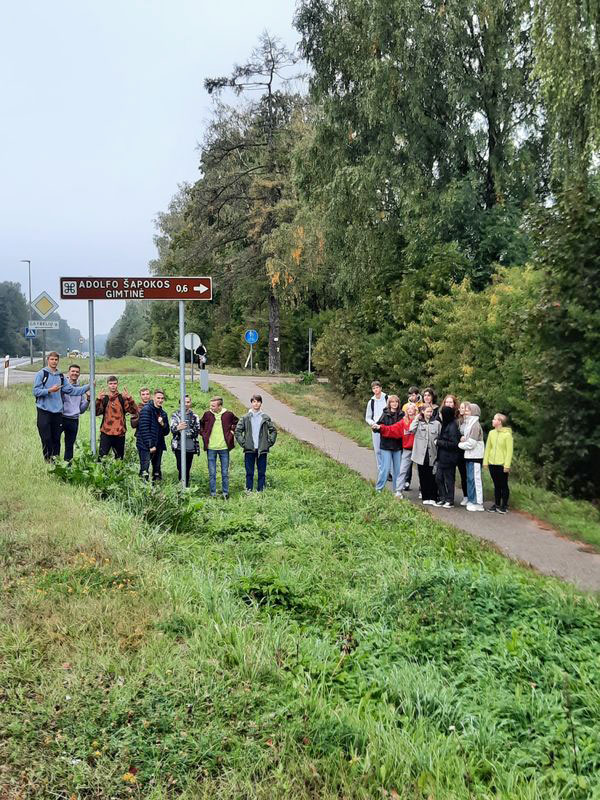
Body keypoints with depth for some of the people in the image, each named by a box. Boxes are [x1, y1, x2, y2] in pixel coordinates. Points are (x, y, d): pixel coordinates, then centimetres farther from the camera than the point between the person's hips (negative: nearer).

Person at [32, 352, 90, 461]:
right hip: (44, 411, -4)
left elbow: (71, 390, 12)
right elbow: (36, 391, -7)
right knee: (46, 439, -5)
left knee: (56, 439, 7)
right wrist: (50, 390, -20)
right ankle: (48, 461, 4)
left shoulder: (61, 376, 15)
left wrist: (88, 387, 5)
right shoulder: (41, 374, -1)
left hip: (57, 412, 5)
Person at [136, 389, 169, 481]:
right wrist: (150, 445, -17)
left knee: (157, 471, 9)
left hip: (158, 446, 7)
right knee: (144, 471, -13)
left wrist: (163, 424, -6)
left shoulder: (163, 413, 16)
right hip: (146, 446, -7)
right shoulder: (146, 409, -6)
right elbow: (144, 429, -14)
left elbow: (166, 432, 17)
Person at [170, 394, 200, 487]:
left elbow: (197, 431, 2)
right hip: (179, 447, -2)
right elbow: (172, 429, -6)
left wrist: (185, 431, -11)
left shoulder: (195, 417, 10)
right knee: (181, 470, -7)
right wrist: (178, 428, -29)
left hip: (191, 447, 2)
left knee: (187, 470, 7)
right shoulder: (175, 415, 6)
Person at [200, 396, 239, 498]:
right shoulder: (207, 414, -1)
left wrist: (232, 431, 4)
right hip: (211, 448, 0)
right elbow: (200, 425, 16)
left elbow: (236, 422, 16)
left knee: (225, 473, 7)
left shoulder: (228, 414, -3)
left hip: (224, 448, 0)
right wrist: (204, 434, 4)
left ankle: (225, 493, 17)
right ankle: (213, 494, 12)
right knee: (212, 473, 4)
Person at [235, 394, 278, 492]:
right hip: (249, 449, -1)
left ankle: (260, 491, 14)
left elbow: (273, 430, 11)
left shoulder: (266, 417, 4)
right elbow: (237, 431, 4)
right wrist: (242, 443, -4)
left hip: (262, 449, 1)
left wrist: (269, 442, 2)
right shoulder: (245, 418, 1)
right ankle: (248, 491, 11)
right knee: (249, 472, 4)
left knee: (262, 472, 6)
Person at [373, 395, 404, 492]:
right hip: (386, 445, -3)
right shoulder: (385, 414, -2)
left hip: (398, 445, 3)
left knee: (397, 468, 8)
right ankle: (378, 488, 9)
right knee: (385, 467, -4)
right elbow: (379, 425, -7)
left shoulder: (402, 414, 5)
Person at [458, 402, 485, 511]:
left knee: (475, 479, -6)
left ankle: (478, 503, -2)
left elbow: (471, 444, -18)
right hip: (469, 456, 9)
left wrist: (460, 444, -3)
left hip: (475, 457, -9)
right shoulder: (468, 423, 14)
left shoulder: (475, 425, -14)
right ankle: (471, 500, 20)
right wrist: (463, 438, -3)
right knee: (470, 479, 13)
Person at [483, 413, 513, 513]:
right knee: (496, 485, 14)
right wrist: (485, 461, 4)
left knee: (503, 485, 6)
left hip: (502, 465, -5)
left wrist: (507, 465, -15)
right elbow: (488, 448, 10)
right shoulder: (491, 433, 6)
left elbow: (509, 451, -11)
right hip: (492, 464, 5)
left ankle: (504, 505, 15)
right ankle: (497, 504, 22)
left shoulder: (507, 434, -10)